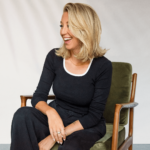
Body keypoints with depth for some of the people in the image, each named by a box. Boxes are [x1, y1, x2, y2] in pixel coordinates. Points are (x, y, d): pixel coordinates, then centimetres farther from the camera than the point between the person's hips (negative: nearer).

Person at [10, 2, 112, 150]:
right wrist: (50, 112, -30)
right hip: (56, 116, 4)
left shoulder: (103, 66, -15)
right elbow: (38, 97, -3)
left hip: (86, 125, -3)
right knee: (23, 114, -27)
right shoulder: (54, 57, -5)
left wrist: (55, 137, -21)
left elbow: (94, 115, -13)